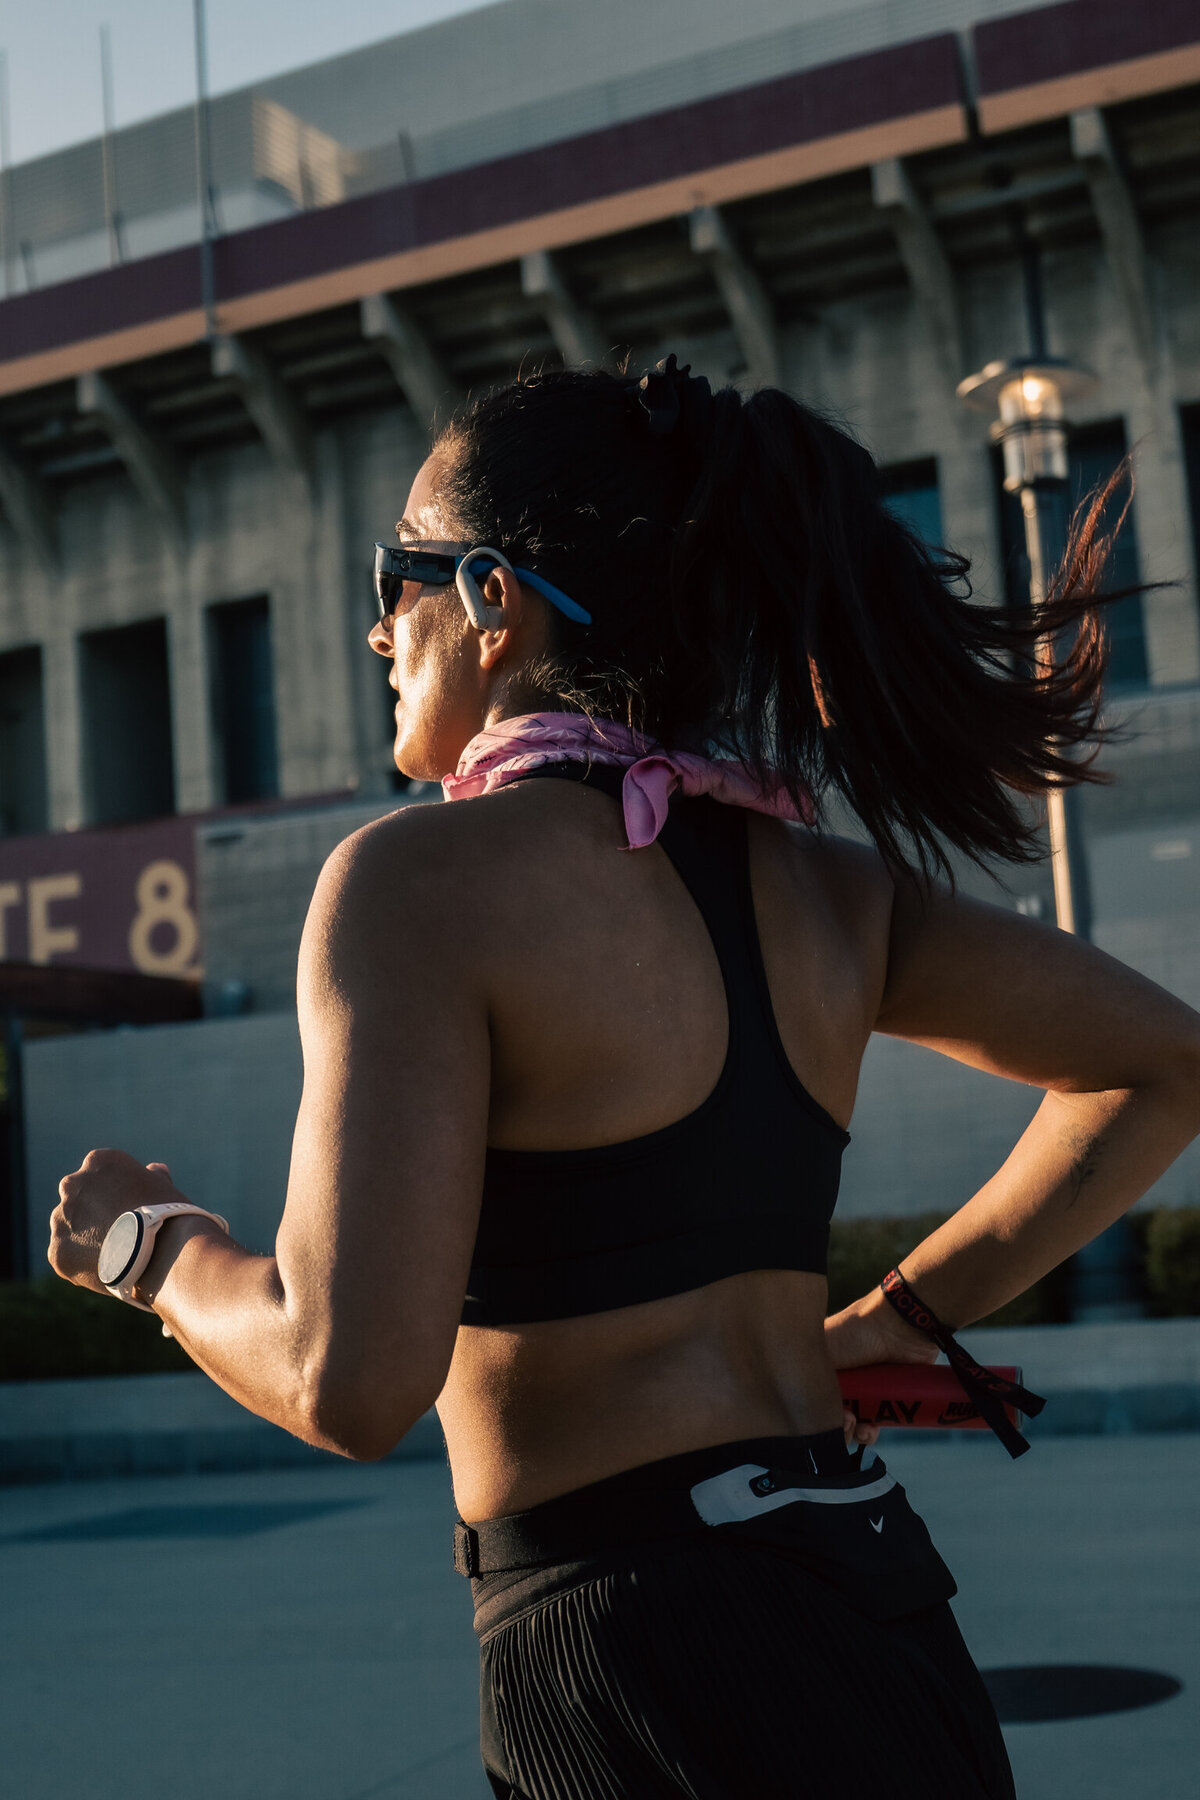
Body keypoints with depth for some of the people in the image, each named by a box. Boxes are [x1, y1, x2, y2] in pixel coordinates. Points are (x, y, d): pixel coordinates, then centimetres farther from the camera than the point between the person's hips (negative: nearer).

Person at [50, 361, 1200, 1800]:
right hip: (875, 1612, 7)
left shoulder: (420, 877, -14)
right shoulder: (819, 883, 6)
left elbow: (352, 1382, -21)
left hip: (657, 1681, -7)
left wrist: (148, 1245, -1)